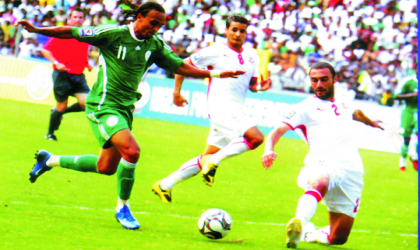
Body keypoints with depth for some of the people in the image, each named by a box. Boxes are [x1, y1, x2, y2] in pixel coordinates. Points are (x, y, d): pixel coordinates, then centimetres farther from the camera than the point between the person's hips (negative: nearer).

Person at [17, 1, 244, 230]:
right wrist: (36, 30, -13)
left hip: (125, 108, 8)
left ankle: (50, 160, 33)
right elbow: (73, 33, -8)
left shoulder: (155, 46, 7)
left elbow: (181, 67, 11)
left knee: (107, 167, 12)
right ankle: (122, 207, -5)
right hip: (103, 105, -8)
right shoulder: (114, 34, -10)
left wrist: (214, 74, 3)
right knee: (131, 151, -25)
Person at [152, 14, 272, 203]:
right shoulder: (216, 52, -2)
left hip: (237, 114, 7)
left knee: (206, 160, 10)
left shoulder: (252, 56, 15)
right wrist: (177, 91, -2)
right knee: (256, 137, -25)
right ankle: (213, 160, -11)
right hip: (221, 108, -7)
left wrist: (260, 87, -2)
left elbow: (251, 84, 21)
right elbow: (183, 65, 4)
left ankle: (165, 185, 20)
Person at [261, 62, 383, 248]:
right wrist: (268, 150, -26)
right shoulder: (305, 108, 6)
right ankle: (301, 222, -63)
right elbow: (278, 131, -5)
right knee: (319, 183, -44)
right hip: (323, 164, -5)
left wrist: (370, 122, 68)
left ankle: (311, 234, 26)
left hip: (352, 170, 5)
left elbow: (356, 113, 47)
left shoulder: (343, 103, 22)